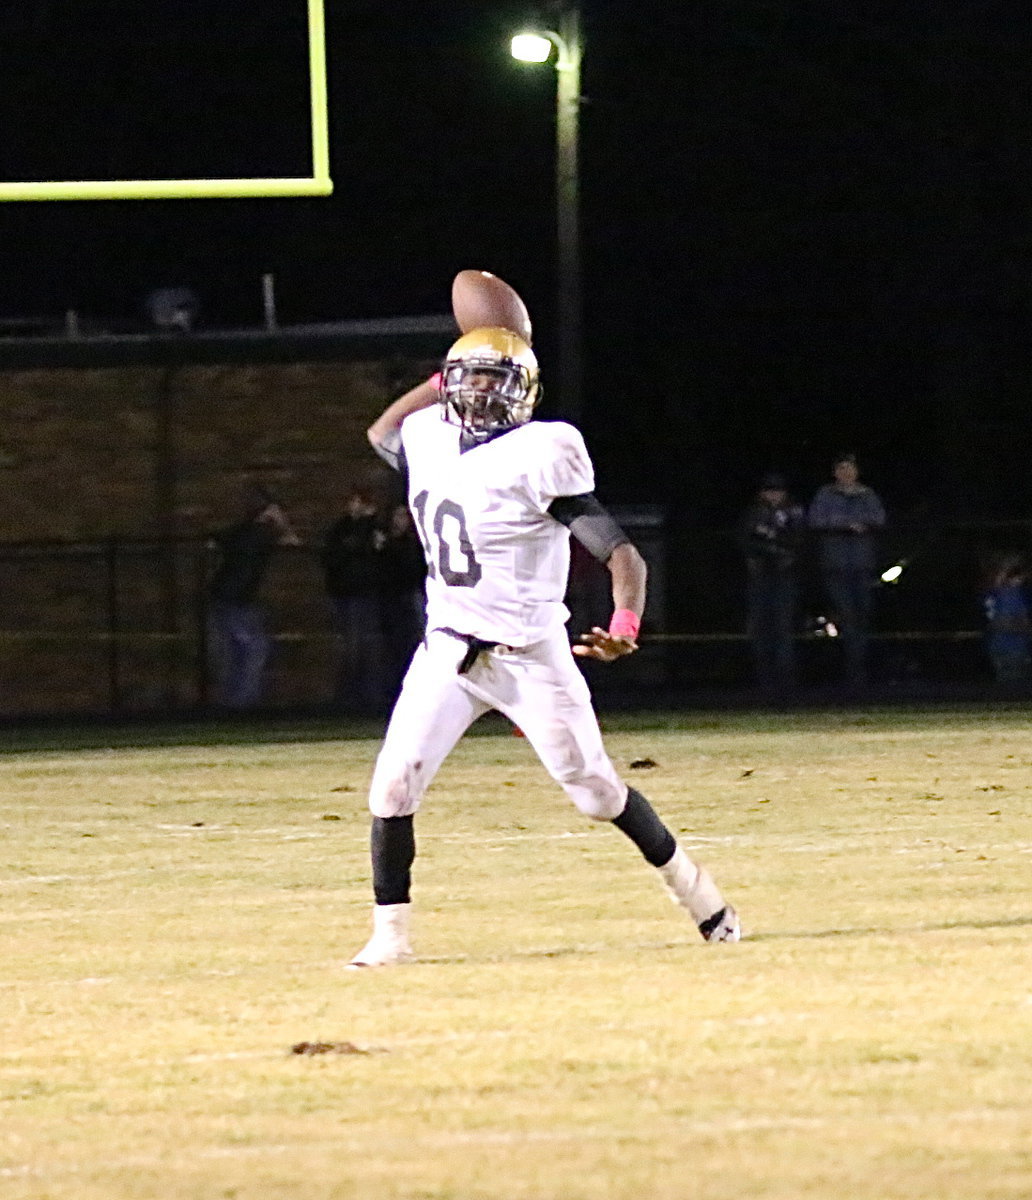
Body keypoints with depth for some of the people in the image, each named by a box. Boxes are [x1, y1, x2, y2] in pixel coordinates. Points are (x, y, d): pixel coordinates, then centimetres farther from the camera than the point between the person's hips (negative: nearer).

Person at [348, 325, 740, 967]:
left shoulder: (539, 460, -17)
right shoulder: (429, 440, 3)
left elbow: (623, 555, -20)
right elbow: (383, 432, 31)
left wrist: (625, 626, -38)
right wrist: (439, 384, 17)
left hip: (529, 655, -5)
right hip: (448, 649, 5)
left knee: (596, 789, 2)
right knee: (394, 787, -9)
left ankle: (696, 892, 23)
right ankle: (390, 934, 1)